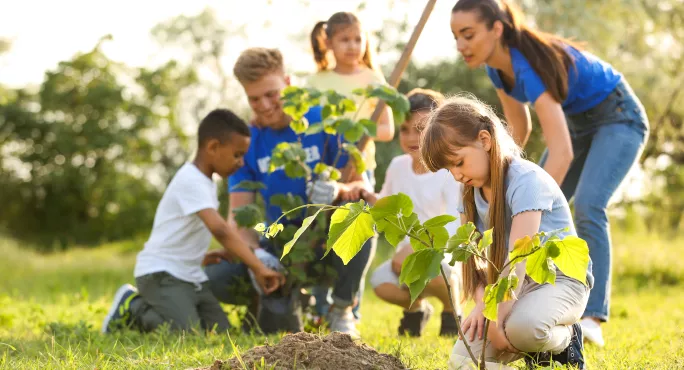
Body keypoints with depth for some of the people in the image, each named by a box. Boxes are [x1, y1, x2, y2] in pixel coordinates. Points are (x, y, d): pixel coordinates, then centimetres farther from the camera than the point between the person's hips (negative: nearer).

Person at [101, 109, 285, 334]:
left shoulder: (204, 182, 12)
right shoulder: (191, 181, -19)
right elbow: (219, 229, -32)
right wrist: (258, 268, -33)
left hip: (190, 276, 10)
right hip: (160, 273, -10)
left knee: (221, 332, -2)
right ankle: (133, 307, 1)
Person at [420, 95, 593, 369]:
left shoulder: (526, 180, -22)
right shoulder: (471, 190, 3)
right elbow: (470, 255, 0)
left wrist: (498, 320, -30)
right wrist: (481, 302, -18)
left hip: (561, 279, -7)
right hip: (511, 284, 7)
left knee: (522, 325, -41)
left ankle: (564, 339, -5)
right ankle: (537, 347, 10)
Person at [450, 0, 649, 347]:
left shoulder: (529, 65, -36)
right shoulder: (498, 67, -10)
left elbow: (561, 152, -44)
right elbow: (519, 128, 6)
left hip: (617, 117, -9)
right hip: (577, 121, 9)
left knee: (587, 207, -28)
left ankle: (591, 318, -28)